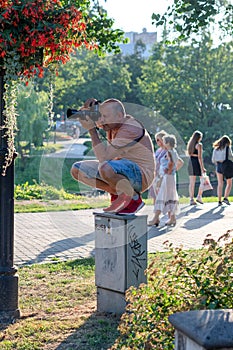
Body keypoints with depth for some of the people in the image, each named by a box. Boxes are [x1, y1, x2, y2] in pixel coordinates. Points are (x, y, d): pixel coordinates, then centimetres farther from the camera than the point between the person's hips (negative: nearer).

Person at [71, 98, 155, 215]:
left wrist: (91, 129, -26)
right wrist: (88, 109, -4)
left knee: (105, 168, -41)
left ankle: (134, 197, -15)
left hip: (140, 176, -9)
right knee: (77, 169, 0)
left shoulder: (130, 130, -26)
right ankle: (117, 192, 1)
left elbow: (103, 157, -31)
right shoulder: (116, 122, 0)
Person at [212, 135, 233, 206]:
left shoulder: (216, 149, 8)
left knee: (220, 184, 8)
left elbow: (213, 160, 6)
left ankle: (219, 201, 5)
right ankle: (225, 198, -5)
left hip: (218, 166, 4)